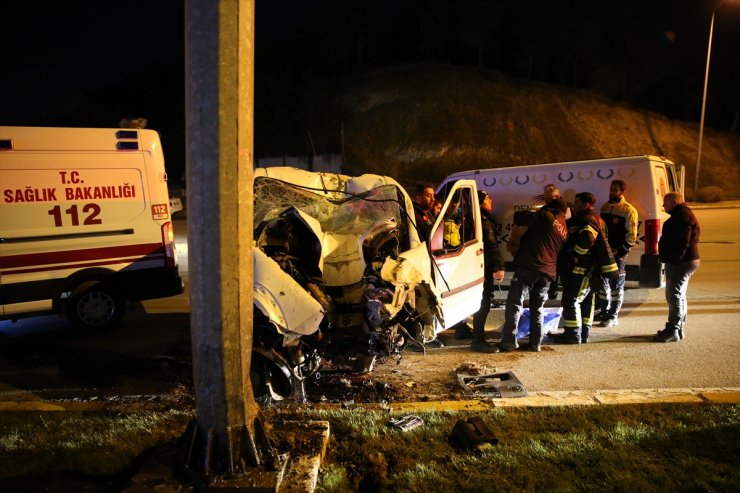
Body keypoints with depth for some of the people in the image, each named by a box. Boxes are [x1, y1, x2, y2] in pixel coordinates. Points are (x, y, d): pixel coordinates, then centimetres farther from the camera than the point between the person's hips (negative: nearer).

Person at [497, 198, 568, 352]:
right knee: (537, 308, 15)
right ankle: (535, 343, 13)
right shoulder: (565, 230, 20)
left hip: (529, 267, -6)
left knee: (515, 303, -5)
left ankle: (509, 340, -10)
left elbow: (518, 217, -2)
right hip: (548, 273, 7)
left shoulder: (546, 216, 0)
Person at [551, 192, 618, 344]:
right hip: (587, 271, 11)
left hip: (582, 271, -11)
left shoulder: (588, 224, -16)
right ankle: (583, 333, 21)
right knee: (586, 301, 14)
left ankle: (573, 334, -3)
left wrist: (568, 253, -22)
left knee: (571, 300, -7)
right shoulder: (579, 221, 19)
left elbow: (585, 241, -33)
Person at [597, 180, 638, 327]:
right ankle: (604, 312, 27)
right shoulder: (605, 206, 12)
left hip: (618, 253, -7)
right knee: (602, 282, 13)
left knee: (616, 285, 0)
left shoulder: (629, 210, -8)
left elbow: (631, 235, -11)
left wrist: (622, 252, -17)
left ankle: (613, 316, 7)